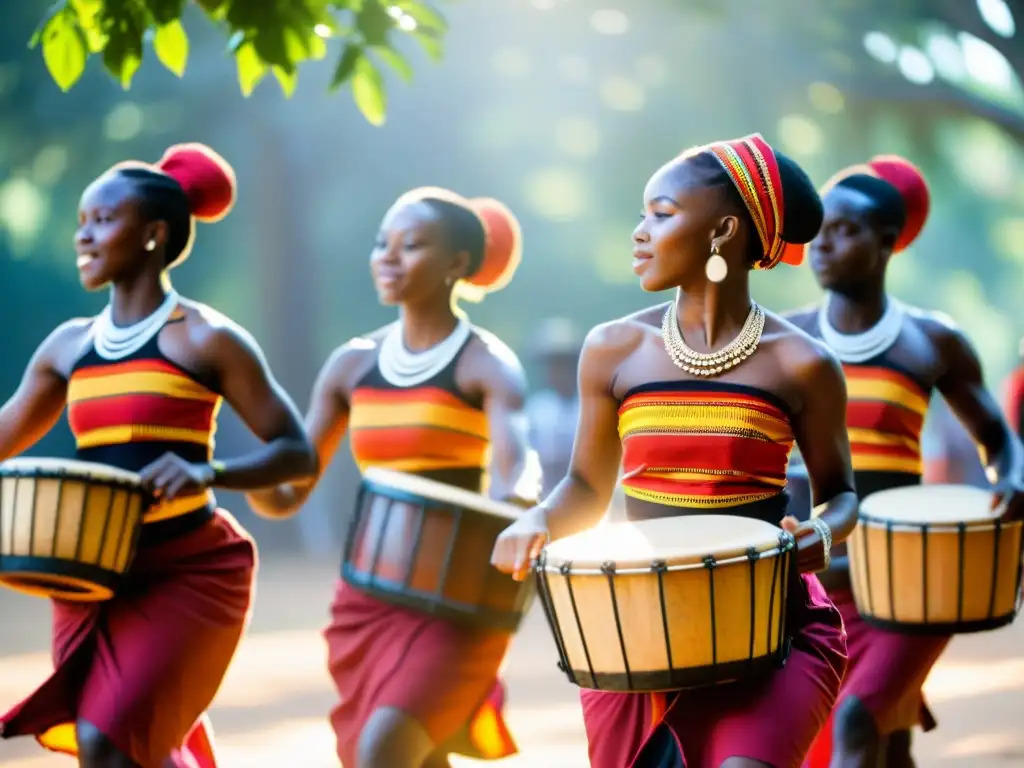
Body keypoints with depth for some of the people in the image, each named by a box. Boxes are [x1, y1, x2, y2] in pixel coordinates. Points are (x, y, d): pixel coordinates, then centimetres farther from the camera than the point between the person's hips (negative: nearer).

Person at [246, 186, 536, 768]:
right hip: (367, 596, 6)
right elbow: (287, 494, 8)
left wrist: (517, 497, -48)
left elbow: (518, 470, -24)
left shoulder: (487, 366, -7)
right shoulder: (353, 365, 8)